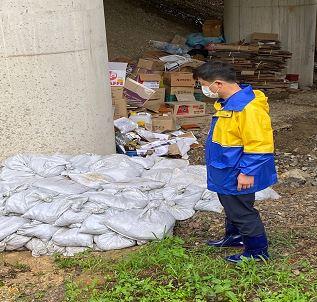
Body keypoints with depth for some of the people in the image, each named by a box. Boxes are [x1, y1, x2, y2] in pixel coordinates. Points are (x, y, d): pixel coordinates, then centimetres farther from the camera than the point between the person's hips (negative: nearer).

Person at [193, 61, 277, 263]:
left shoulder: (248, 108, -29)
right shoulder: (227, 103, 4)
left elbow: (259, 145, -27)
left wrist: (247, 172, -24)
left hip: (237, 175, -10)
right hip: (225, 171, 10)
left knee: (242, 212, 5)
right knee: (231, 207, 25)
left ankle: (258, 250, 22)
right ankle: (234, 236, 46)